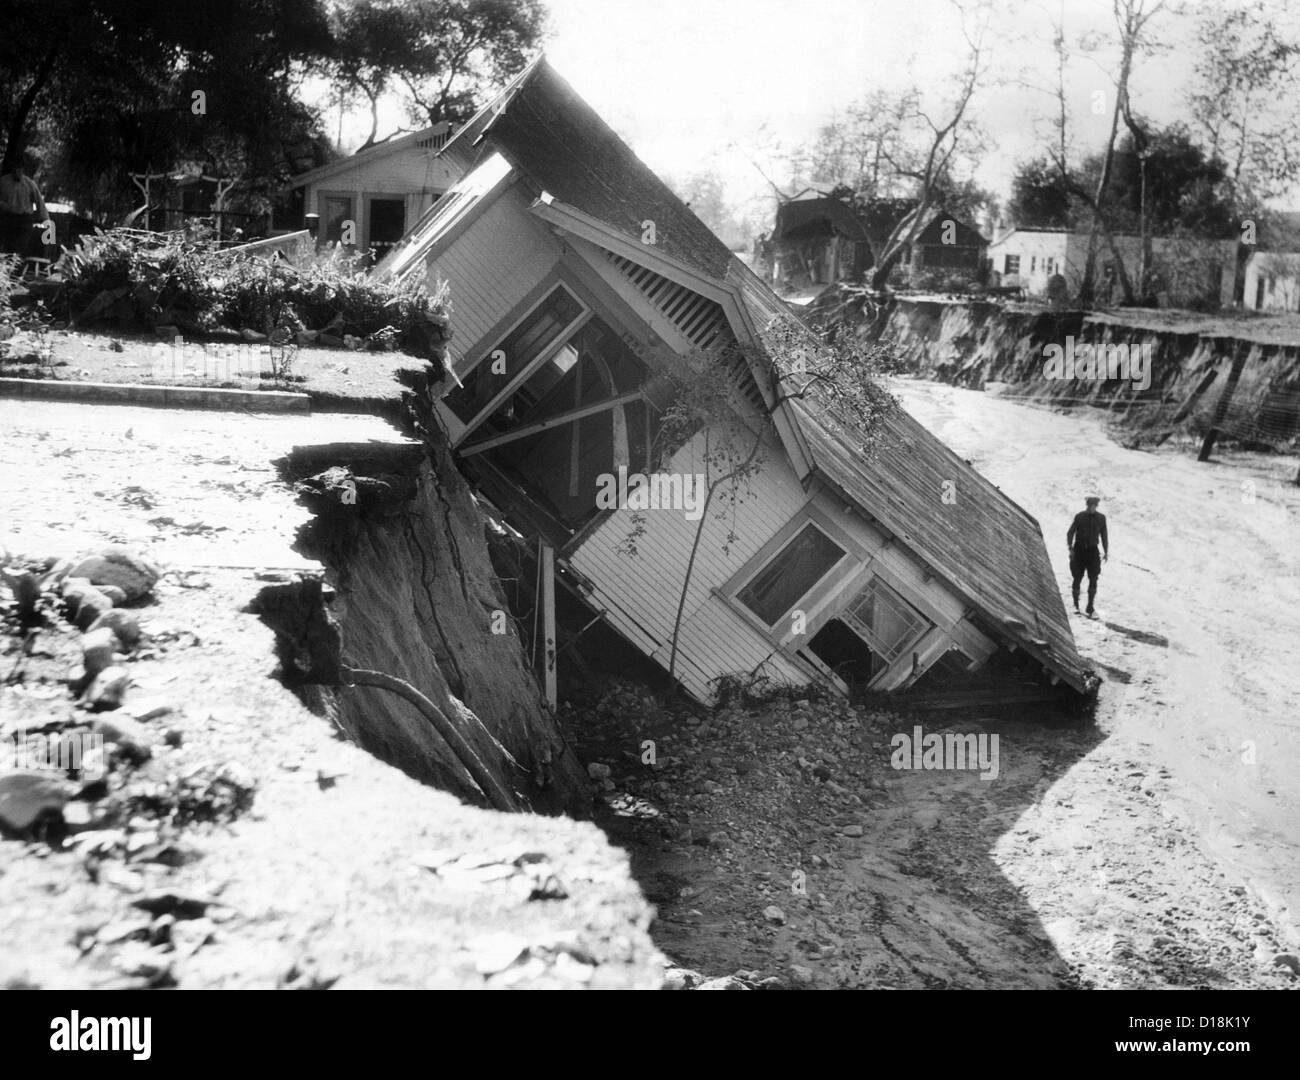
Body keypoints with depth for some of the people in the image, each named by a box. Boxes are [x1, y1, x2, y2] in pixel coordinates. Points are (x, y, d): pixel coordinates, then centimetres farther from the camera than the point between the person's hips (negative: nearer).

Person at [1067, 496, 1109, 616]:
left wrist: (1106, 552, 10)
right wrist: (1071, 548, -7)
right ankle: (1076, 604, 20)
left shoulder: (1101, 518, 3)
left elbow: (1104, 536, 12)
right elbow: (1070, 533, 1)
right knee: (1077, 578, 3)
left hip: (1093, 551, 1)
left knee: (1093, 579, -4)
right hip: (1079, 549, -1)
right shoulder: (1079, 516, -4)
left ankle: (1090, 607, 3)